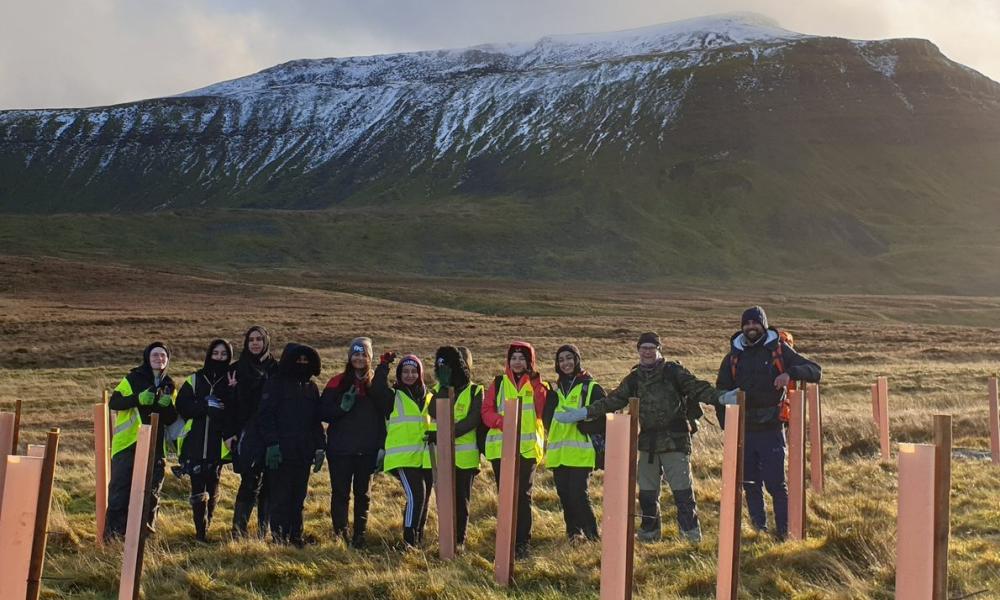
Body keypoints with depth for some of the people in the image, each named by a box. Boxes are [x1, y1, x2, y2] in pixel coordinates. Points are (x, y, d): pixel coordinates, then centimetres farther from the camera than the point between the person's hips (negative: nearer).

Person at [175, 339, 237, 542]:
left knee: (213, 486, 7)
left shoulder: (232, 381, 6)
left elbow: (238, 412, -4)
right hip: (196, 442, 0)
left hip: (219, 443, 1)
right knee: (198, 488, -5)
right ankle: (200, 531, -1)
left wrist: (233, 392, -18)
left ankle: (206, 527, 22)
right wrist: (206, 405, -14)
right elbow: (182, 406, -2)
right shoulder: (195, 379, 7)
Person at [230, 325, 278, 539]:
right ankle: (238, 530, -4)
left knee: (268, 482, 4)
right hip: (247, 433, -1)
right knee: (250, 481, -10)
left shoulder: (275, 368, 8)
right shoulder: (238, 368, 7)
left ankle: (263, 530, 13)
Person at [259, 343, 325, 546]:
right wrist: (272, 444, -18)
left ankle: (296, 535, 17)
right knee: (280, 496, -3)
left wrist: (320, 447, 11)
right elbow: (266, 416, -9)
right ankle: (279, 535, 5)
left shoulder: (311, 386, 15)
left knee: (299, 497, 9)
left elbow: (317, 420, 18)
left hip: (304, 453, 5)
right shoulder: (275, 384, -3)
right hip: (280, 452, -5)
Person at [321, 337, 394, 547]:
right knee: (340, 493, 1)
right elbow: (324, 412, -3)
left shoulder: (377, 383, 6)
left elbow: (385, 415, 2)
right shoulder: (338, 382, 2)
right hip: (340, 449, -1)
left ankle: (359, 535, 16)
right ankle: (340, 534, 9)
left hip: (367, 450, 1)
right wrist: (342, 407, -16)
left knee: (362, 494, 8)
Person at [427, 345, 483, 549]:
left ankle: (459, 541, 11)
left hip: (465, 456, -3)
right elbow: (434, 414, -9)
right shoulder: (438, 389, 10)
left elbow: (472, 421, -13)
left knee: (461, 499, 4)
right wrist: (444, 386, -13)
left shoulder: (475, 391, -1)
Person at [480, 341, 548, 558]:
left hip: (528, 448, -2)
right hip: (501, 447, 2)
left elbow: (542, 411, -8)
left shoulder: (537, 384, 7)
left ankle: (522, 542, 1)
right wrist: (501, 421, -15)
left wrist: (536, 385, -17)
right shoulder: (498, 384, 11)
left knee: (523, 495, -5)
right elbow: (486, 411, 4)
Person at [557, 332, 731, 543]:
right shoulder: (634, 379, 10)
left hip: (675, 439, -5)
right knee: (646, 490, 11)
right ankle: (649, 530, 24)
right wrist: (583, 413, 5)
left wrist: (721, 397, -28)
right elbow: (612, 400, 11)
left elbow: (697, 388, -11)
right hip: (647, 441, 5)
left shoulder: (673, 371, -3)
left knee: (682, 488, -5)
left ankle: (691, 531, 6)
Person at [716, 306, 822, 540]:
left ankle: (784, 531, 4)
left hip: (771, 429, -3)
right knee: (750, 483, 9)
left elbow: (815, 371, 0)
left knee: (776, 483, -5)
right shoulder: (734, 356, 10)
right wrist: (726, 423, 6)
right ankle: (759, 528, 20)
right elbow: (721, 391, 17)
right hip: (743, 430, 3)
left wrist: (791, 373, -21)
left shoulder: (779, 350, 2)